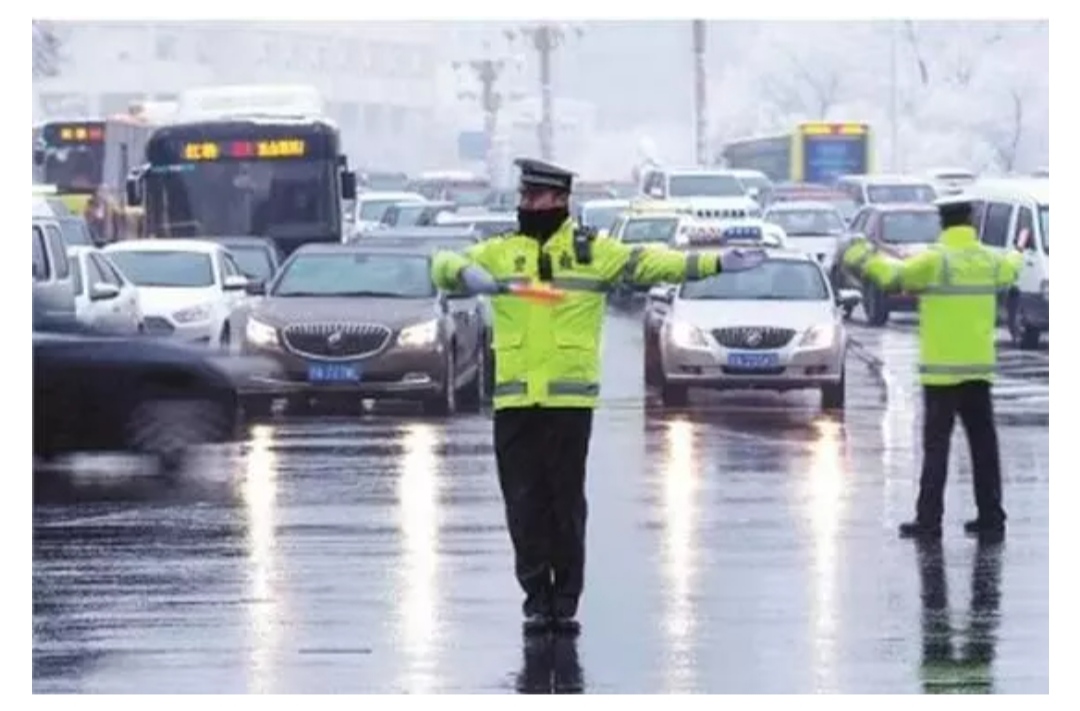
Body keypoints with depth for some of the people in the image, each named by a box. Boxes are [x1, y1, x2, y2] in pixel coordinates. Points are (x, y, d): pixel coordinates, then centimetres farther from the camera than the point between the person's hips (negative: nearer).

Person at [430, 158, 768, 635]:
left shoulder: (592, 252, 7)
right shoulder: (499, 252, 11)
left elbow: (649, 264, 1)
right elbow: (444, 267, 3)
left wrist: (715, 264, -9)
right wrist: (466, 274, -21)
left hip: (570, 397, -2)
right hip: (515, 399, 2)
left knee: (567, 502, 1)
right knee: (524, 502, 2)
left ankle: (566, 601, 8)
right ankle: (537, 599, 10)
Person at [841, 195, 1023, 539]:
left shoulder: (936, 259, -13)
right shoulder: (989, 260, 6)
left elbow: (895, 276, -17)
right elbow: (1009, 272, 27)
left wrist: (865, 258, -1)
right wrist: (1016, 257, 50)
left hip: (942, 370, -5)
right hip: (979, 368, 5)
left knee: (936, 446, -4)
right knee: (983, 443, 9)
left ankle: (929, 518, -6)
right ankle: (991, 515, 11)